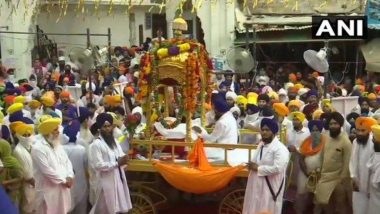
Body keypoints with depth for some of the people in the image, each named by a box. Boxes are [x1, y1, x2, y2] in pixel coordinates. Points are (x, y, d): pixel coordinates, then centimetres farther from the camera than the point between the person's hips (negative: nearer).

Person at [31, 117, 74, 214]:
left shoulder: (57, 145, 10)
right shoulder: (38, 148, -16)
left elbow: (67, 161, 12)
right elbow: (47, 171, -20)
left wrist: (69, 177, -6)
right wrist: (64, 180, -13)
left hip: (62, 188, 8)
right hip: (48, 190, -7)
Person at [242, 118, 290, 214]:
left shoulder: (280, 149, -16)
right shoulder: (261, 145, 12)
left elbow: (277, 168, -27)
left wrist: (258, 168, -18)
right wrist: (252, 165, 1)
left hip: (270, 187, -8)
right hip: (256, 184, 8)